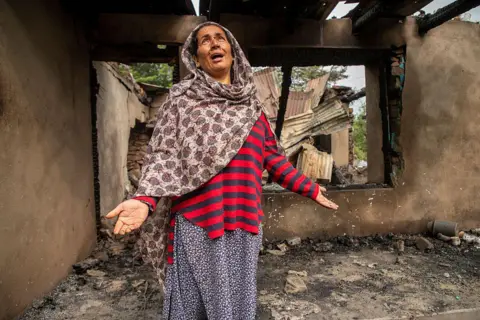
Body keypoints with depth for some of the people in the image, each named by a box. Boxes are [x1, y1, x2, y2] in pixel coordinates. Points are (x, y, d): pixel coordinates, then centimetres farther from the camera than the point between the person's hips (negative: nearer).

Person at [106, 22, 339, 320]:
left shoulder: (251, 106, 13)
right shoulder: (182, 99, 3)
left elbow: (273, 157, 15)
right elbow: (164, 156, -6)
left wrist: (309, 189, 15)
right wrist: (145, 200, -22)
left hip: (243, 222, 4)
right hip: (197, 222, -3)